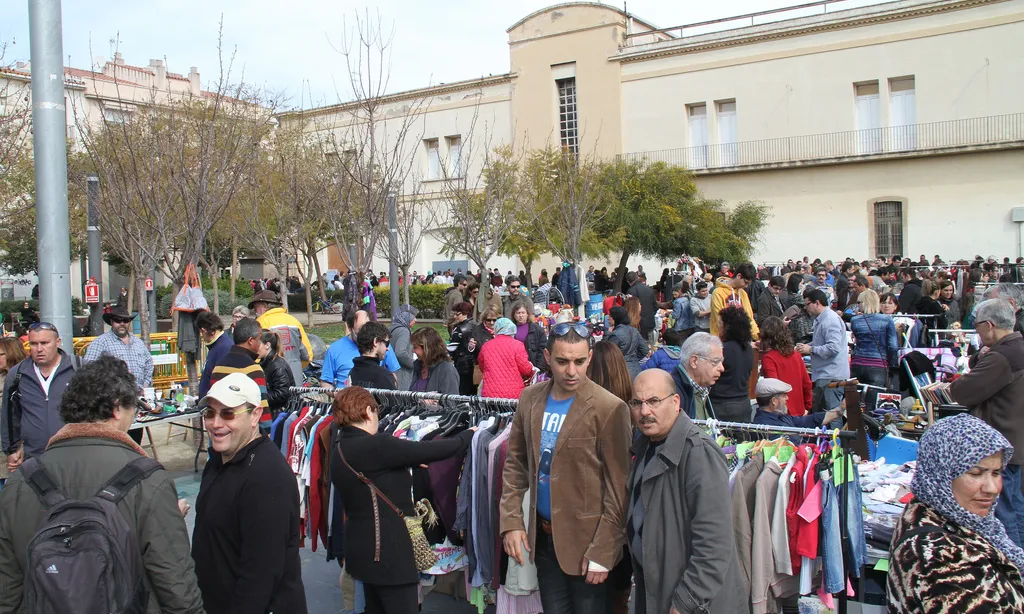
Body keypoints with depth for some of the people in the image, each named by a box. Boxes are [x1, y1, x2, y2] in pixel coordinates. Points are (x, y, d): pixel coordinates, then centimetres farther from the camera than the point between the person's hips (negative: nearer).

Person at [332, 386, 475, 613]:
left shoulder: (339, 451, 7)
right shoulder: (375, 445, -21)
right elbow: (431, 451, -18)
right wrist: (470, 435, -4)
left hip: (363, 549, 10)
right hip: (389, 552, -10)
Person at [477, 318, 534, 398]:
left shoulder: (486, 346, 5)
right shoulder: (517, 345, -6)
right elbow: (526, 369, -3)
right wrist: (531, 368, 19)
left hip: (490, 393, 2)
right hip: (513, 394, -2)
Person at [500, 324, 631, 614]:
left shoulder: (610, 409, -15)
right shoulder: (530, 398, 1)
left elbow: (618, 489, -14)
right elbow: (516, 463, 8)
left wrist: (602, 552, -14)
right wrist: (511, 522, 1)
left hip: (584, 541, -5)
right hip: (542, 536, 5)